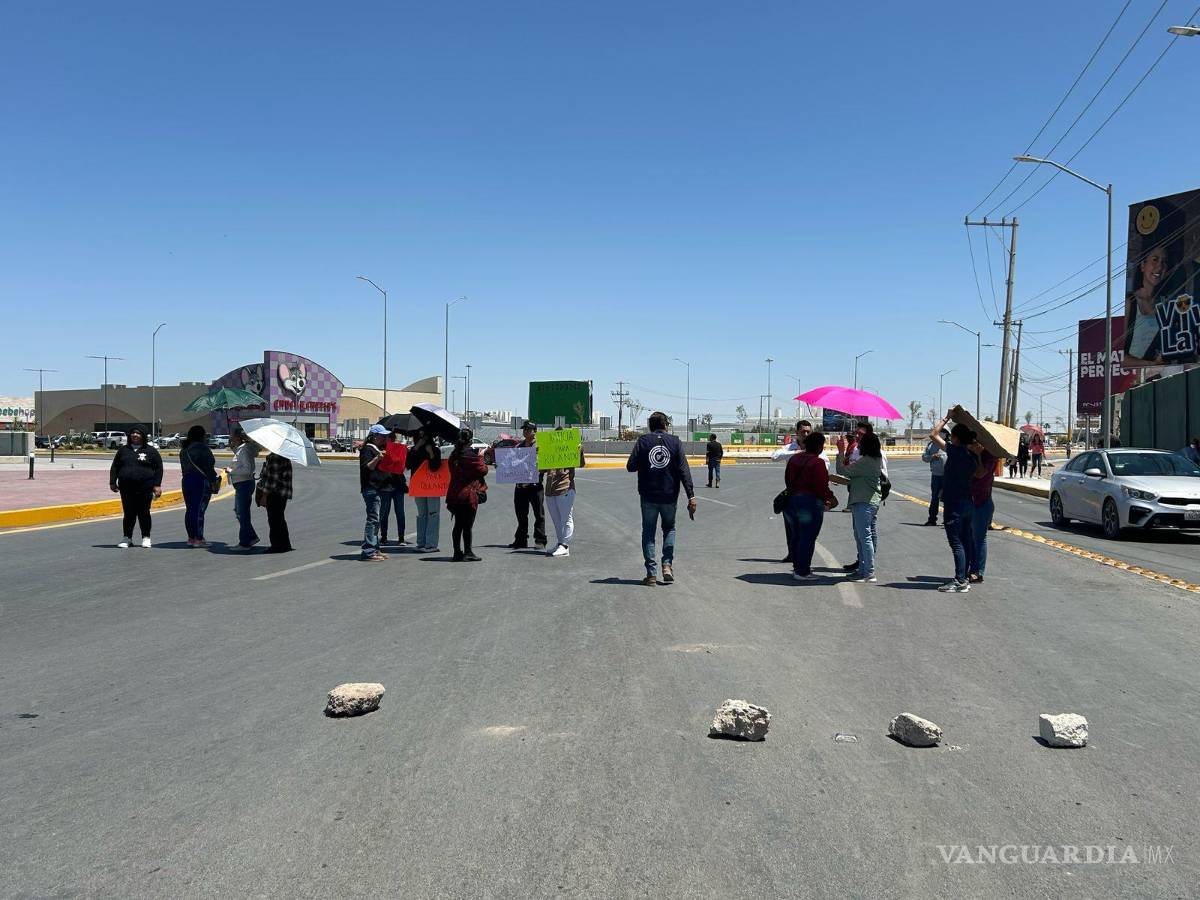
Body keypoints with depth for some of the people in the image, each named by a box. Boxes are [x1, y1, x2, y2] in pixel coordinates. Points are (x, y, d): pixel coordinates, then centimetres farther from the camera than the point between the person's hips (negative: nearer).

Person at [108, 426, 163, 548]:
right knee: (128, 513, 3)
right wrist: (112, 482, 5)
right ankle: (127, 538, 12)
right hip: (126, 488, 2)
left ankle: (146, 538, 11)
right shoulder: (123, 450, 14)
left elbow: (158, 468, 2)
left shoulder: (151, 451, 5)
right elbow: (114, 467, 16)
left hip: (144, 487, -2)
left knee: (143, 513, 2)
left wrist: (157, 485, -6)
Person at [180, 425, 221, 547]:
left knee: (189, 510, 11)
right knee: (199, 510, -6)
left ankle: (191, 537, 15)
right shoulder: (202, 448, -12)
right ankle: (198, 539, -5)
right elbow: (208, 467, -15)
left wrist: (188, 477, 19)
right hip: (201, 481, -8)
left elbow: (184, 467, 15)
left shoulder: (184, 449, 14)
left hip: (186, 481, 8)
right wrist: (213, 482, -10)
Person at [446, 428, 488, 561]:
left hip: (455, 494, 7)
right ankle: (467, 553, 0)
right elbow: (483, 470, -9)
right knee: (467, 525, -2)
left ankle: (457, 552, 14)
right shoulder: (471, 454, -13)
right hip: (469, 494, -6)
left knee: (458, 525, 11)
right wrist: (481, 458, 6)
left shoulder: (454, 454, 8)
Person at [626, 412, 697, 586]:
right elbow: (684, 470, -6)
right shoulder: (675, 442, 0)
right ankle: (667, 564, 5)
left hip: (648, 497, -1)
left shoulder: (643, 441, -2)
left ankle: (651, 574, 3)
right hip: (669, 496, 1)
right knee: (669, 529, 20)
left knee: (648, 533, 8)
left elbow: (631, 466, -5)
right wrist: (691, 496, -7)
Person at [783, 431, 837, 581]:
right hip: (810, 502, -8)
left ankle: (797, 566, 28)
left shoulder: (794, 458, 8)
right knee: (807, 538, -1)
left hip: (790, 500, 8)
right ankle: (802, 572, 1)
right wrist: (830, 498, -2)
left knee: (794, 536, 17)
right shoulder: (818, 462, -14)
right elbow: (821, 486, -18)